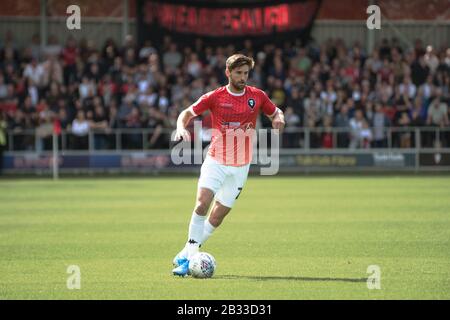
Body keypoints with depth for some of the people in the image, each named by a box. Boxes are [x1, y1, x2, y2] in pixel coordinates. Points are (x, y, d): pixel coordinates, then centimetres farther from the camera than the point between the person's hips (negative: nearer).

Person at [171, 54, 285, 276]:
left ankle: (186, 255, 13)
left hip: (240, 166, 2)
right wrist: (181, 128, -18)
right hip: (215, 161, -2)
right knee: (202, 203, -23)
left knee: (217, 217, 1)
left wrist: (279, 118, -11)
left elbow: (276, 113, 14)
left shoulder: (257, 96, 0)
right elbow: (187, 113, 4)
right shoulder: (214, 97, -4)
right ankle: (189, 254, -17)